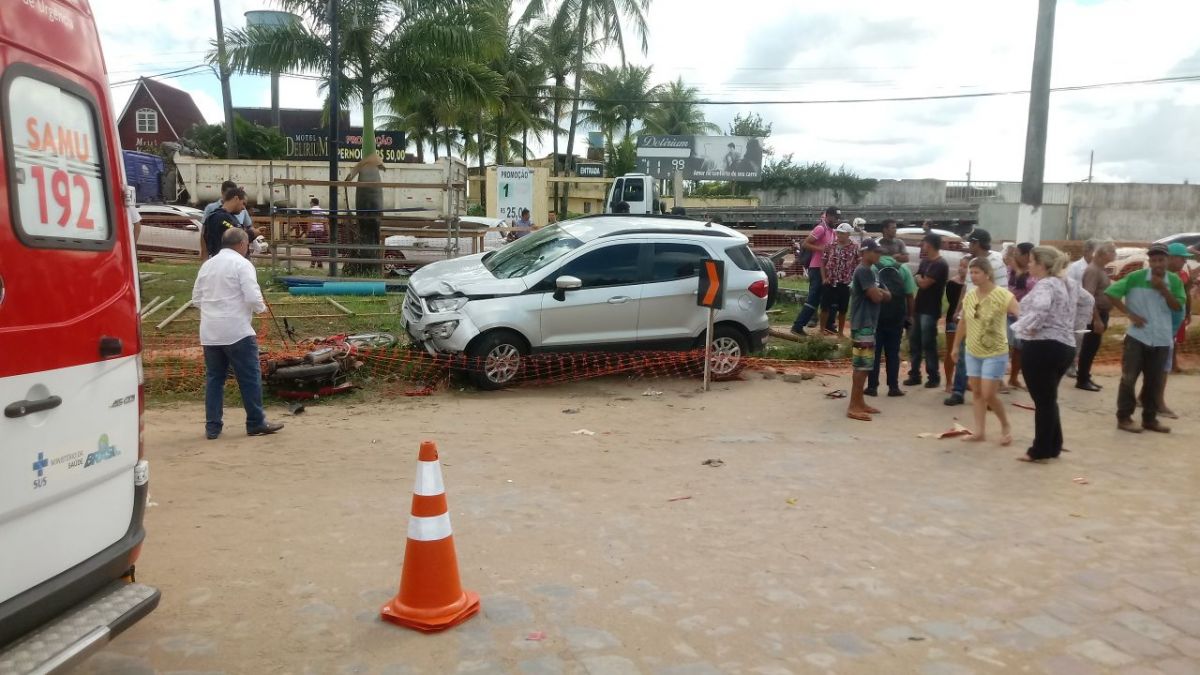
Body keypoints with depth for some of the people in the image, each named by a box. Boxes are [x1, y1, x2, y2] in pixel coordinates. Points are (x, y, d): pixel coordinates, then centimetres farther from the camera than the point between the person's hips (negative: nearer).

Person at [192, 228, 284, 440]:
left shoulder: (207, 265, 12)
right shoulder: (242, 264, -8)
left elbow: (196, 298, 16)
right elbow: (252, 297, -16)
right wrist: (261, 308, 3)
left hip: (209, 333, 7)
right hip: (237, 332, -6)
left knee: (214, 378, 11)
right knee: (250, 377, 3)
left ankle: (212, 427, 13)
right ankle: (256, 423, 9)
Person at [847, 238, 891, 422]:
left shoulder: (868, 270, 17)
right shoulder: (864, 271, -15)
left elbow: (884, 295, 16)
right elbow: (876, 296, -20)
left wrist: (880, 292, -5)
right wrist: (883, 293, 2)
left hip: (867, 324, 10)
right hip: (862, 325, -10)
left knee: (865, 365, 13)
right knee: (862, 366, -9)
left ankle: (859, 402, 20)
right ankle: (853, 407, -6)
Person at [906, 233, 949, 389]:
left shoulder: (940, 264, -14)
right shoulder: (925, 261, 14)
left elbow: (923, 283, -18)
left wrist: (919, 278, 0)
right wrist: (920, 279, -4)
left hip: (930, 311, -9)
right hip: (919, 308, 9)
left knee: (928, 344, -3)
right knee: (914, 342, 10)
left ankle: (934, 377, 6)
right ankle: (914, 375, 18)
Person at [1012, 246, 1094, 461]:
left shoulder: (1044, 285, -14)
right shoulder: (1068, 283, 14)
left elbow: (1040, 308, -35)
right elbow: (1088, 301, 29)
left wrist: (1030, 328, -19)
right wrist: (1073, 324, 22)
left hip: (1042, 347, -9)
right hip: (1065, 345, 9)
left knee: (1042, 400, -2)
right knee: (1048, 399, 19)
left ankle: (1041, 450, 5)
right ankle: (1053, 447, 25)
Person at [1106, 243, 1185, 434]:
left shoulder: (1174, 281, 1)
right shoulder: (1136, 277, -9)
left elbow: (1178, 307, -1)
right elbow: (1111, 293, -9)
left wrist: (1164, 289, -15)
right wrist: (1130, 314, -12)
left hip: (1162, 340, 3)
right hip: (1137, 337, -3)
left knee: (1153, 381, 11)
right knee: (1129, 378, 0)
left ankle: (1150, 418, 21)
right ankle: (1124, 418, 8)